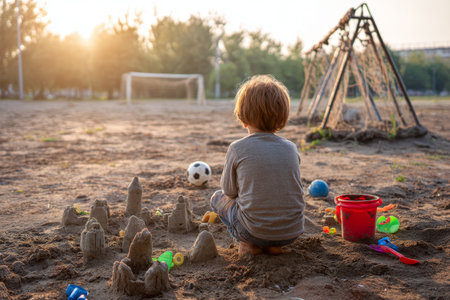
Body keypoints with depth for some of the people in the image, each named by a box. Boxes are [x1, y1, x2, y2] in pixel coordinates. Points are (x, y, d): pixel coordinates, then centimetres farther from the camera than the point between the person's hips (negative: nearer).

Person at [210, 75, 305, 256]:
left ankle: (249, 244, 6)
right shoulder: (291, 149, 2)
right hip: (293, 232, 4)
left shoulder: (237, 149, -9)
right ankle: (273, 245, 14)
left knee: (217, 198, 20)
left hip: (255, 231, -3)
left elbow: (229, 192, 2)